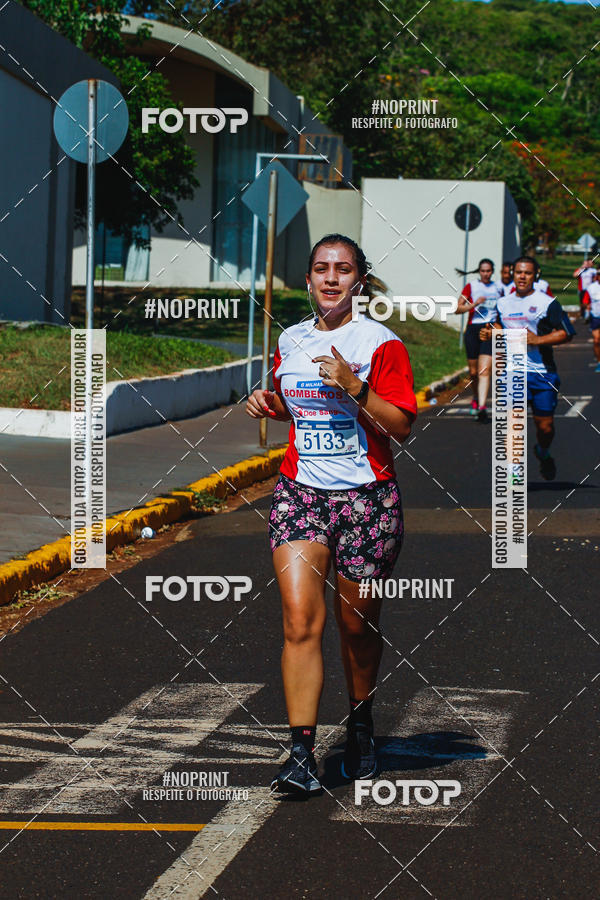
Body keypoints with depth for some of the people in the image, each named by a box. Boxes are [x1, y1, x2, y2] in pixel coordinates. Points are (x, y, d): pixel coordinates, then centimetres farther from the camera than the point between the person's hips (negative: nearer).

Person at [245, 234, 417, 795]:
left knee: (357, 626, 9)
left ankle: (360, 724, 35)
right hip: (299, 493, 3)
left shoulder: (379, 342, -5)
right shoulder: (290, 340, 10)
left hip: (366, 498, -3)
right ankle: (301, 755, -14)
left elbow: (401, 427, -9)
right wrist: (268, 403, 5)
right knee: (301, 622, -12)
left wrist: (353, 387, -20)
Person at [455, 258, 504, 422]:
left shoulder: (499, 287, 11)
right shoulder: (471, 286, 6)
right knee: (473, 371, 7)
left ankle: (482, 407, -23)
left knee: (485, 370, -16)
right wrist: (474, 304, -13)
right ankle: (476, 398, 35)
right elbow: (458, 308, 1)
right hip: (473, 329, 1)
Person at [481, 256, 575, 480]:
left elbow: (566, 333, -7)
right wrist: (491, 332, 8)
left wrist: (537, 339, -18)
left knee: (545, 425, 5)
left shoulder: (547, 302, -4)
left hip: (542, 373, -2)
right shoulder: (503, 303, 11)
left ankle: (543, 453, 39)